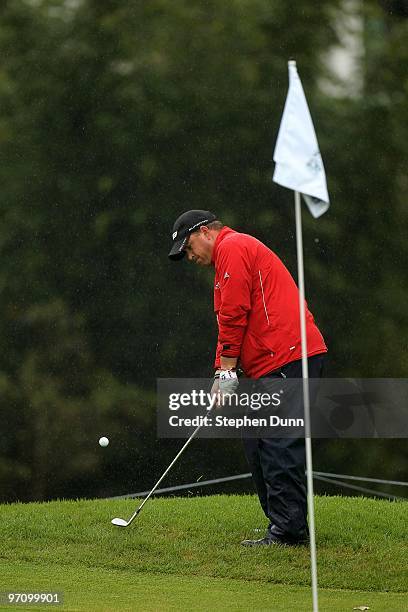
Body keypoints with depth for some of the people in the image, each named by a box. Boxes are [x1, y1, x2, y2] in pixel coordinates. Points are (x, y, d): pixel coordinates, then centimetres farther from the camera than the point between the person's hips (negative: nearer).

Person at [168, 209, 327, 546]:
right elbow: (231, 324, 27)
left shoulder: (232, 247, -5)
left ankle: (287, 530, -12)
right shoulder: (237, 250, 28)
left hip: (286, 360, -10)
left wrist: (226, 372, -8)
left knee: (278, 446, -11)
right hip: (278, 364, 10)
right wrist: (221, 376, 18)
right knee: (257, 443, 11)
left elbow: (234, 316, -12)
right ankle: (290, 526, 13)